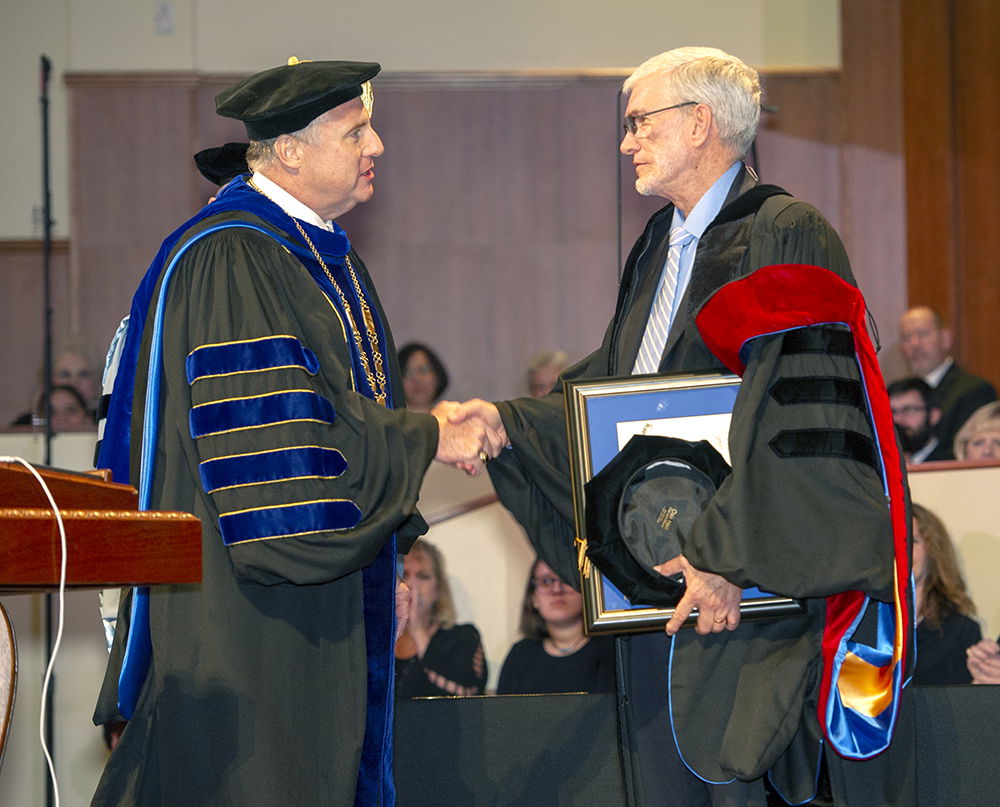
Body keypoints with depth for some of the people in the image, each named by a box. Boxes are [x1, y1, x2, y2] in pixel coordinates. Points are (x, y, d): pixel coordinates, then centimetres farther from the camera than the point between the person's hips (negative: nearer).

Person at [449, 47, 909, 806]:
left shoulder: (784, 236, -10)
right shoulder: (661, 245, 17)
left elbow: (795, 420, -19)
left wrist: (728, 558, -23)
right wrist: (507, 422, 6)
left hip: (752, 592, -8)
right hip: (654, 578, 8)